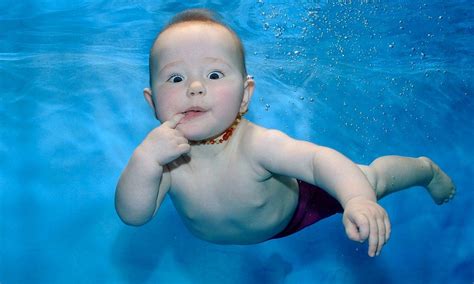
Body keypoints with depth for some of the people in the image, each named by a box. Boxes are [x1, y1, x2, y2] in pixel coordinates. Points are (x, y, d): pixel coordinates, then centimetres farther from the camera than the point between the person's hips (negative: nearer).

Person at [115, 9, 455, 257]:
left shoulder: (255, 145, -43)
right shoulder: (165, 156, -34)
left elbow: (321, 159, -53)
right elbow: (133, 215, -38)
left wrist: (358, 201, -73)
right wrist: (144, 160, -57)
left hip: (294, 205, -3)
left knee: (368, 179, 8)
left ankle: (426, 168, 38)